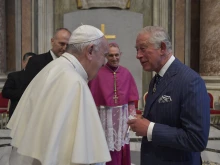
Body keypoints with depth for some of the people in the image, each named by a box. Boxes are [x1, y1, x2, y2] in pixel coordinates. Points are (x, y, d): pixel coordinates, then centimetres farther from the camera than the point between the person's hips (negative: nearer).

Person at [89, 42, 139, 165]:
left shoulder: (126, 73, 1)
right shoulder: (98, 74, -9)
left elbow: (131, 98, 7)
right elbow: (94, 100, -5)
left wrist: (132, 115, 3)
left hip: (123, 115, 3)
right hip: (105, 115, -3)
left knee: (122, 146, 13)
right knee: (108, 147, 4)